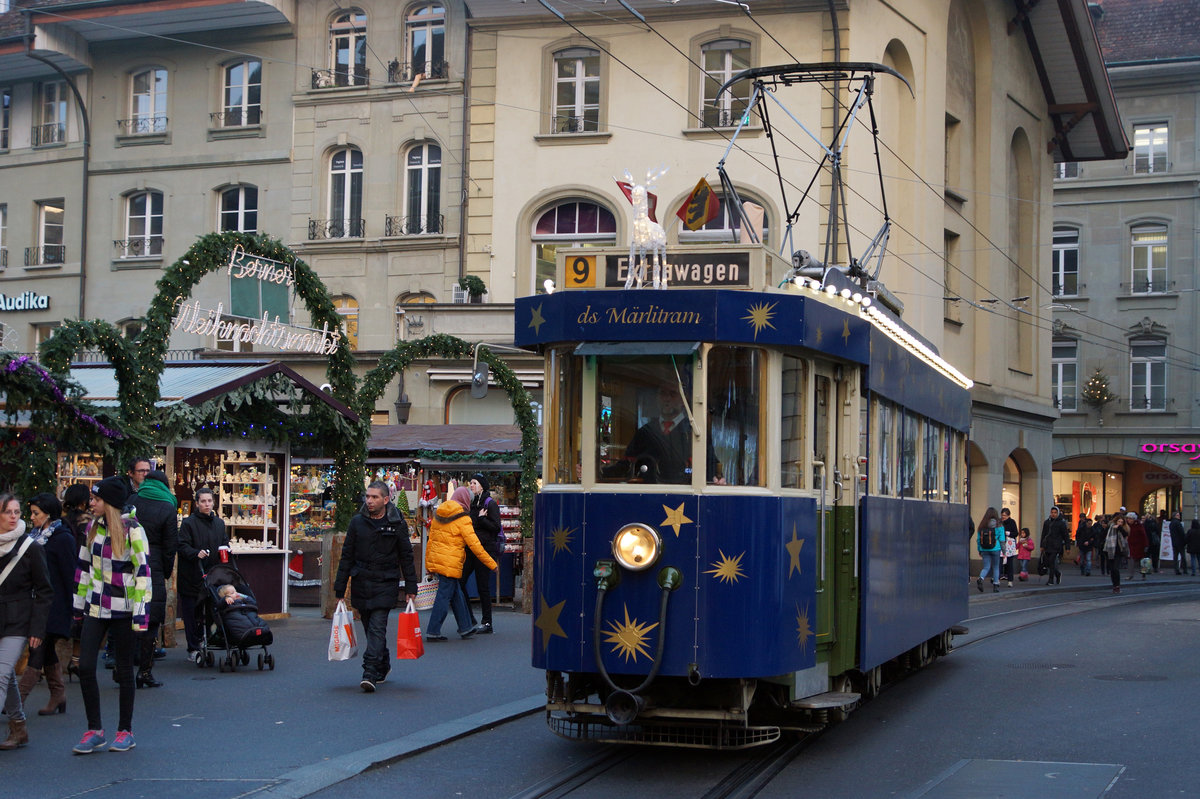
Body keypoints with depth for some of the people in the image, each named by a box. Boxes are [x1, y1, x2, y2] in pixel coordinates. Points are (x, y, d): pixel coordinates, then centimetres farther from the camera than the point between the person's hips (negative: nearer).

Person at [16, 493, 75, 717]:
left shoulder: (63, 539, -9)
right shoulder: (36, 537, 14)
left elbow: (69, 575, -11)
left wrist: (71, 605, -13)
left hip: (53, 604, -8)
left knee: (39, 650, -11)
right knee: (47, 650, 11)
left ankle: (17, 700, -16)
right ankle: (58, 696, 19)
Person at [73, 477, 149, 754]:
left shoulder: (131, 529, -9)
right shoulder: (93, 528, 8)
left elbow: (143, 570, -11)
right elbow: (85, 565, 17)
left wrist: (140, 610, -15)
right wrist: (79, 603, 17)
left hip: (122, 609, -5)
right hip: (95, 607, 5)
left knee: (124, 670, 4)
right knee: (85, 667, -3)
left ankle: (125, 731, 16)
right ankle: (94, 731, 7)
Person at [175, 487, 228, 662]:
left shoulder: (219, 523, 15)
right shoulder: (189, 523, -3)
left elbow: (225, 543, 24)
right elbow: (182, 547, -10)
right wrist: (196, 553, -27)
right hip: (191, 576, -5)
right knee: (191, 613, -3)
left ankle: (205, 643, 17)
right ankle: (193, 649, 1)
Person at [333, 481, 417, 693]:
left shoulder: (396, 524, 1)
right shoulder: (357, 523, 6)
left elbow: (406, 557, 6)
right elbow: (347, 556, 9)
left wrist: (410, 588, 3)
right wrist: (340, 588, 6)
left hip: (386, 585, -3)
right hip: (361, 584, 3)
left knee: (377, 627, -13)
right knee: (370, 628, 11)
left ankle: (370, 673, -17)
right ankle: (383, 666, 30)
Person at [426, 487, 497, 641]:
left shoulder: (438, 515, 11)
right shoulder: (463, 519, -10)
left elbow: (430, 540, 15)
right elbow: (474, 545, -12)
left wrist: (428, 564, 21)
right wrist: (492, 564, -6)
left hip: (435, 560, 8)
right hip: (450, 564, -8)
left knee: (457, 595, 17)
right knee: (444, 596, -2)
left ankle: (466, 628, 24)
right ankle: (433, 632, -1)